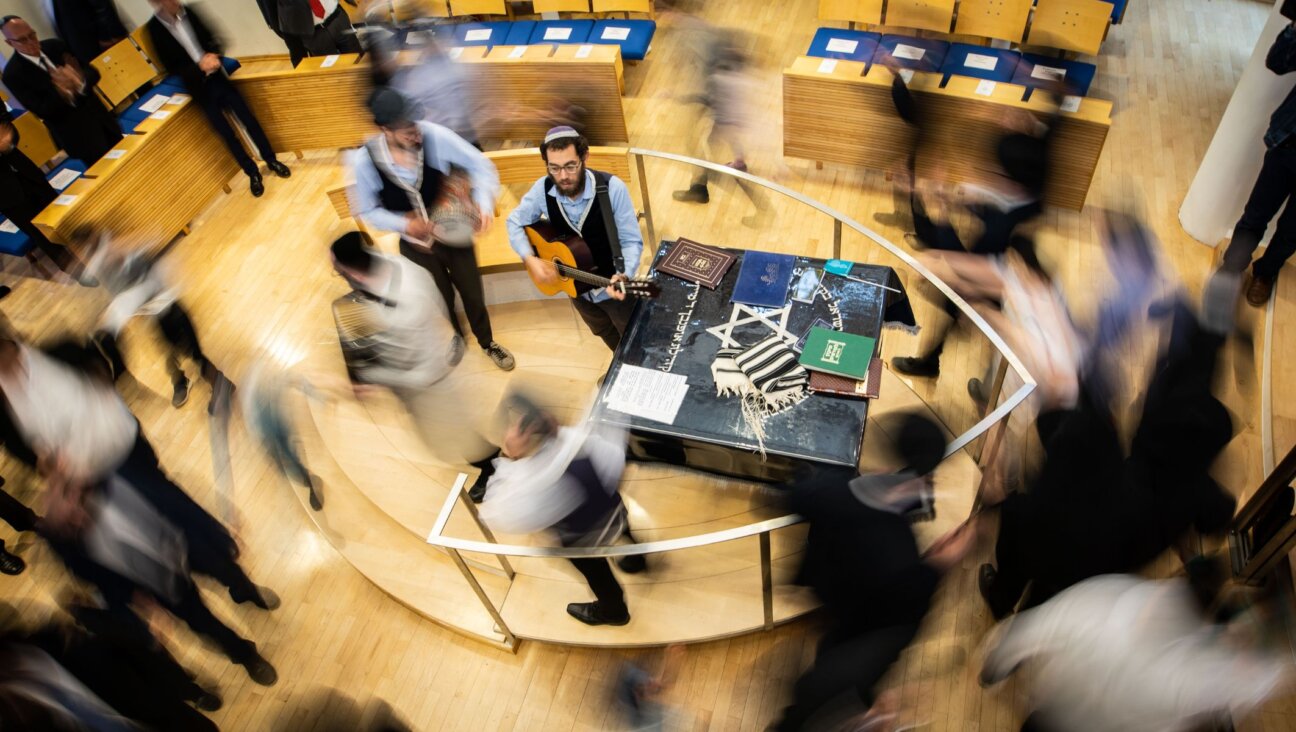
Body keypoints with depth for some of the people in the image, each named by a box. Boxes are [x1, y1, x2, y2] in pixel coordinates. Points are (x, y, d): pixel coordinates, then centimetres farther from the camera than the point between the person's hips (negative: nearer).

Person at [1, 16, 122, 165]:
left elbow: (94, 74, 0)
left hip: (97, 114, 5)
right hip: (75, 134, -5)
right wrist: (58, 89, -33)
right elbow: (43, 111, -16)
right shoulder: (13, 74, -12)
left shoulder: (55, 45, 0)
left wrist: (80, 79, -24)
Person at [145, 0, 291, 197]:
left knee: (249, 119, 4)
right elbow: (171, 67, -8)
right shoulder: (154, 28, -9)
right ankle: (253, 173, 16)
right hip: (199, 87, -3)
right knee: (227, 134, 3)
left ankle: (271, 160, 20)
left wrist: (212, 56, -15)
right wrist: (199, 66, -22)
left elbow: (212, 39, 7)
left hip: (217, 76, 3)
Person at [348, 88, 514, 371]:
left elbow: (480, 165, -19)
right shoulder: (364, 161, -24)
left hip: (454, 233, 1)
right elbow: (366, 210, -10)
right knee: (441, 300, 21)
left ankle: (487, 342, 48)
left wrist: (484, 203, -35)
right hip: (416, 244, 0)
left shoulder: (434, 136, -26)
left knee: (473, 293, 18)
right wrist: (404, 224, -26)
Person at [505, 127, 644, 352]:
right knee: (612, 341, 30)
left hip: (613, 287, -4)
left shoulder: (612, 188, -27)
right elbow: (515, 222, -2)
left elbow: (631, 241, -22)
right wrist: (530, 259, -19)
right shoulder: (543, 189, -17)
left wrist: (623, 276, -40)